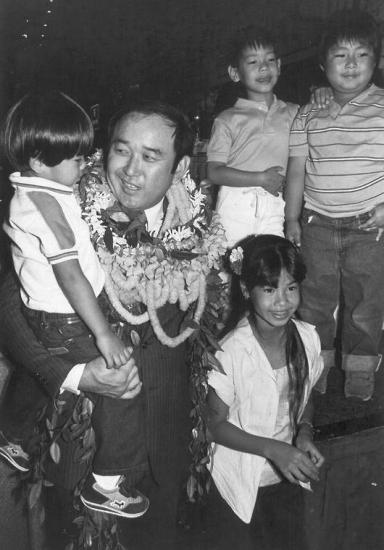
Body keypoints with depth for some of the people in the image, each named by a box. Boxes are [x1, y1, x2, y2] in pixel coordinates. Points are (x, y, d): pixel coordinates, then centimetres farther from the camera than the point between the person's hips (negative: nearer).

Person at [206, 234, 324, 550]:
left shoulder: (308, 338, -14)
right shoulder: (232, 352, -28)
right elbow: (217, 425, -17)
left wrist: (304, 432, -14)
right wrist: (274, 449, -27)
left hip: (289, 476, 4)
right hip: (243, 481, -4)